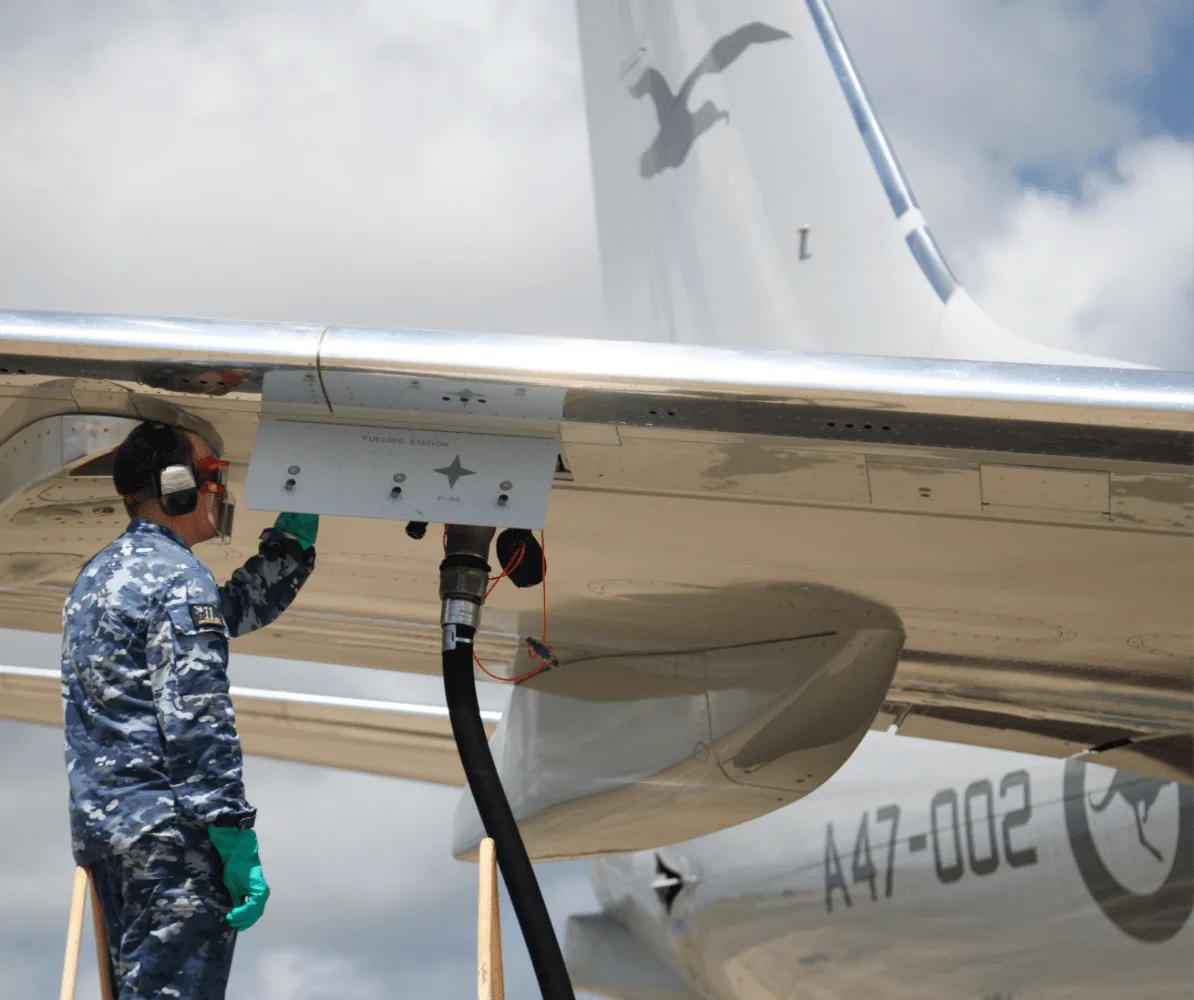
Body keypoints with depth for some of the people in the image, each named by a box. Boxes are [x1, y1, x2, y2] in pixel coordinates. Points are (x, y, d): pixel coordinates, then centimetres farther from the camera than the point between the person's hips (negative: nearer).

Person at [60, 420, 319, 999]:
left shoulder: (97, 577, 20)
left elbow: (238, 607, 29)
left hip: (100, 827, 10)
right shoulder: (176, 578, -11)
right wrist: (240, 846, -19)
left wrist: (294, 535, 27)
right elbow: (197, 723, -19)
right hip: (168, 838, -10)